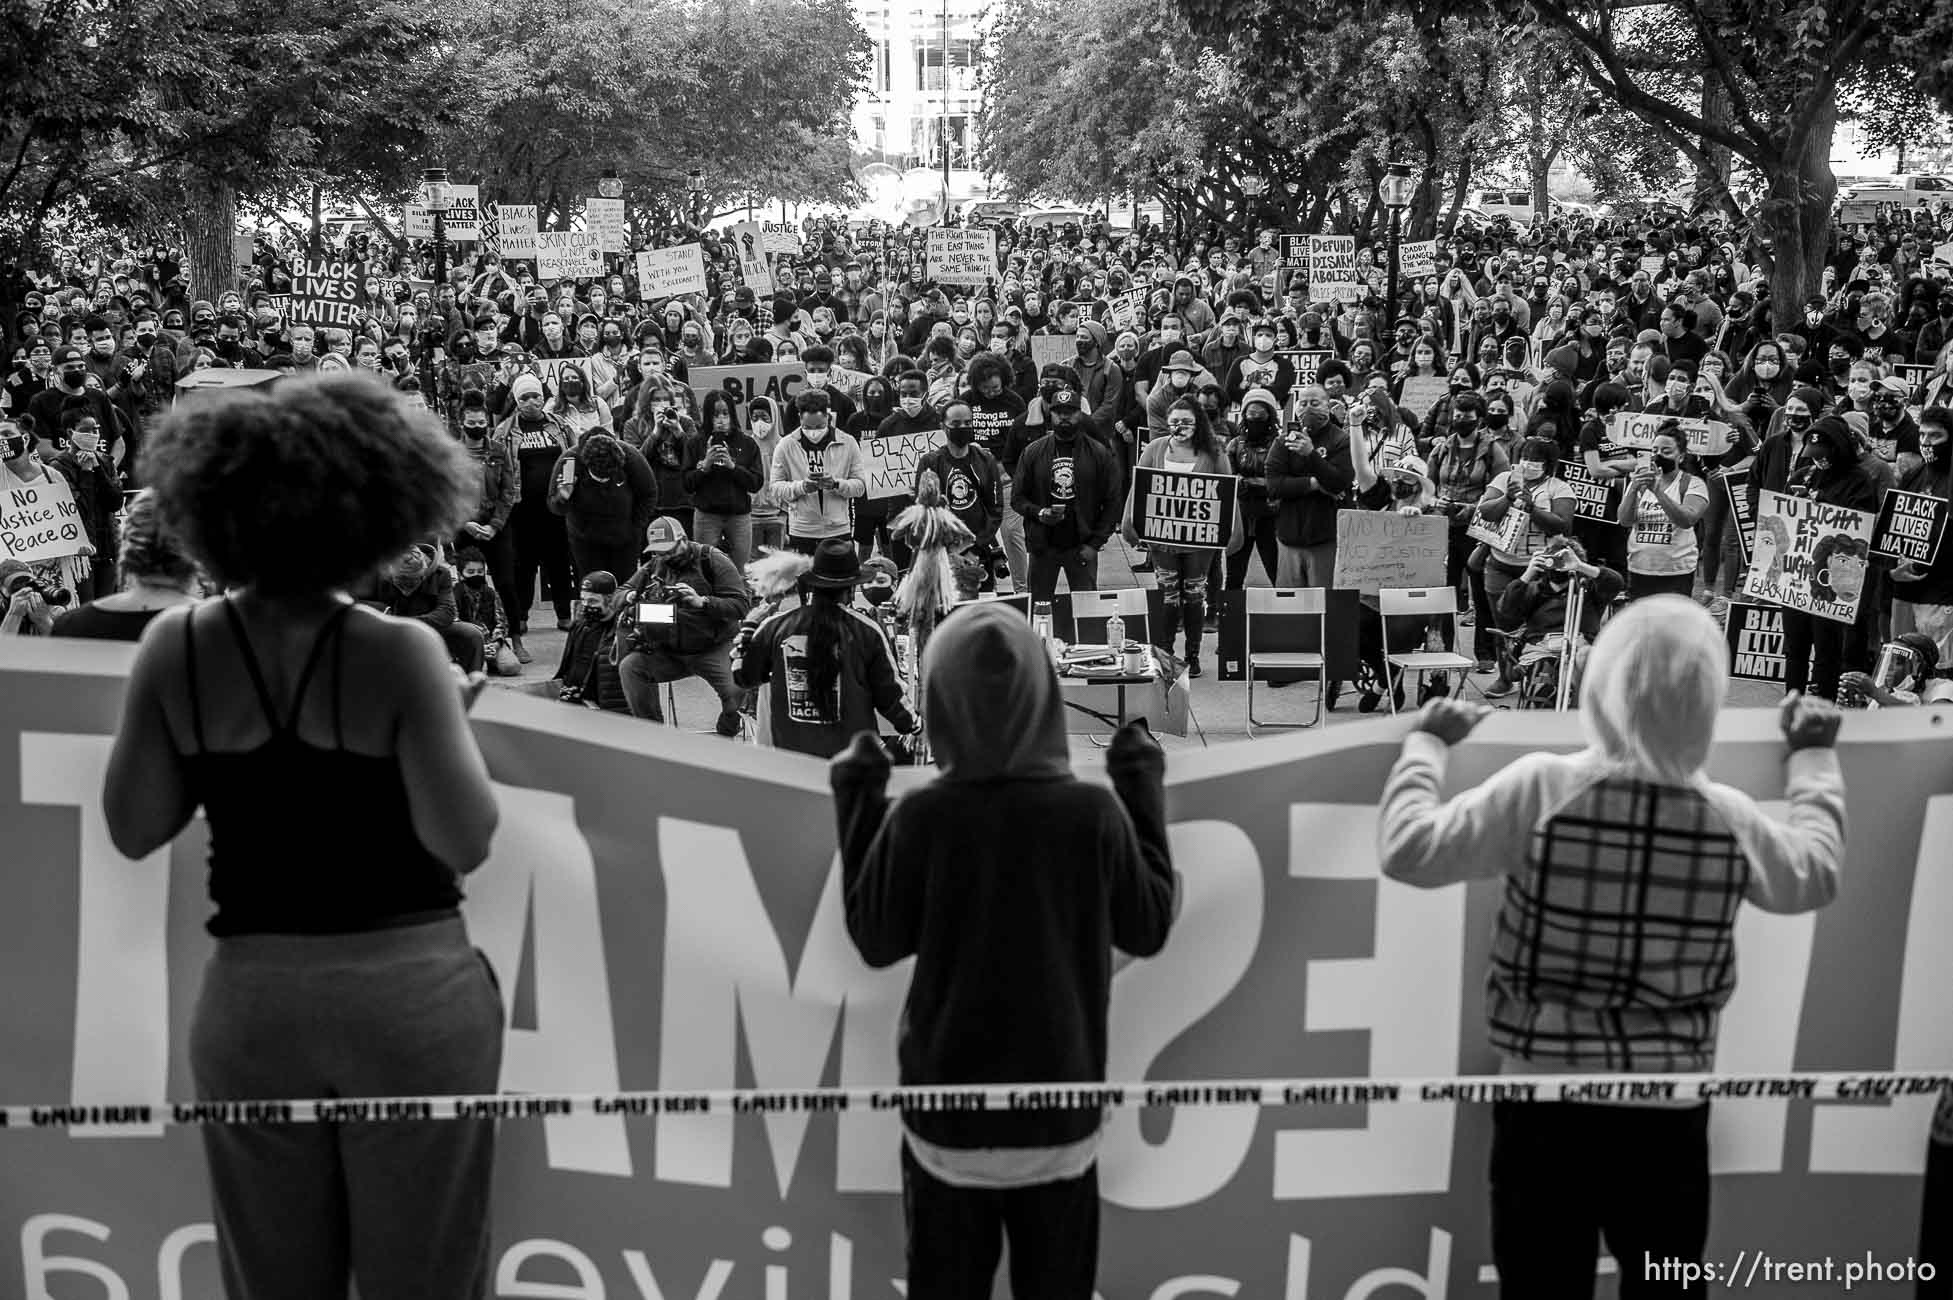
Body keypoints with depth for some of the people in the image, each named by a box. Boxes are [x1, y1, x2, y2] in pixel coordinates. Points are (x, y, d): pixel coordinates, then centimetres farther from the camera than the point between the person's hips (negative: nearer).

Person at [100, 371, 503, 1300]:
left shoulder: (176, 649, -5)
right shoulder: (400, 653, -14)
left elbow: (132, 830, 1)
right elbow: (463, 841, -16)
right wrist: (453, 711, -2)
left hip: (250, 999, 3)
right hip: (408, 991, -3)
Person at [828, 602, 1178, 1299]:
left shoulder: (918, 818, -16)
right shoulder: (1096, 812, -14)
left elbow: (876, 941, -1)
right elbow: (1148, 929, 1)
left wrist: (858, 799, 5)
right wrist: (1143, 791, 8)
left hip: (948, 1114, 0)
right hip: (1058, 1112, 1)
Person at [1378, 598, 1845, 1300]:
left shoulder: (1541, 789, -13)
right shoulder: (1733, 818, -2)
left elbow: (1408, 851, -9)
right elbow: (1816, 875, 19)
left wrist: (1428, 744, 6)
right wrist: (1813, 756, 33)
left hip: (1547, 1095, -2)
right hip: (1669, 1106, 3)